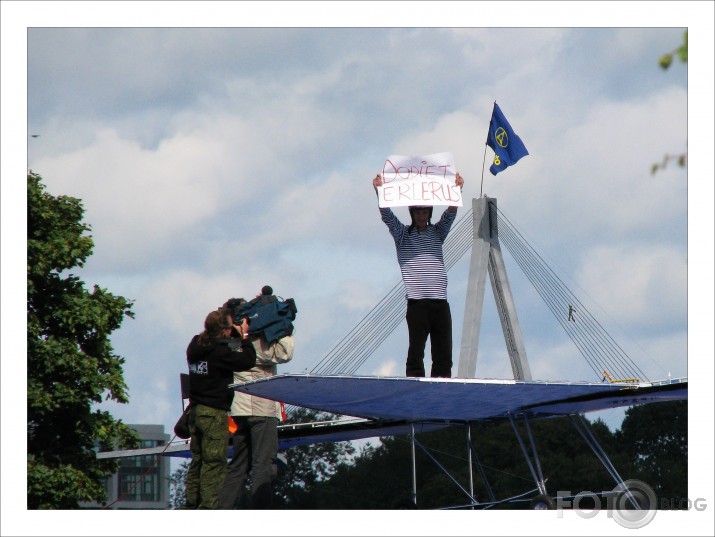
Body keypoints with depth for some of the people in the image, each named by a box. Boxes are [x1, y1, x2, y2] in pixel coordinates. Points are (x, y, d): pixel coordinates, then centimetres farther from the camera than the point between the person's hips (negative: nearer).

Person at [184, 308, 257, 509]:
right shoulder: (219, 351, -17)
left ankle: (191, 505, 16)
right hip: (214, 413, -8)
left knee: (197, 461, 14)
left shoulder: (196, 346, 6)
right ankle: (208, 508, -8)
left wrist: (236, 332, 12)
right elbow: (248, 361, -17)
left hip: (196, 411, 8)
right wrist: (244, 337, -5)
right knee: (214, 463, -5)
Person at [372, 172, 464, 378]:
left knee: (443, 354, 0)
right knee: (416, 352, -6)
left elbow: (450, 214, 4)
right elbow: (387, 215, -4)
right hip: (417, 303, -3)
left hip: (440, 302, 3)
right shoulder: (402, 234, 9)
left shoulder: (438, 232, 17)